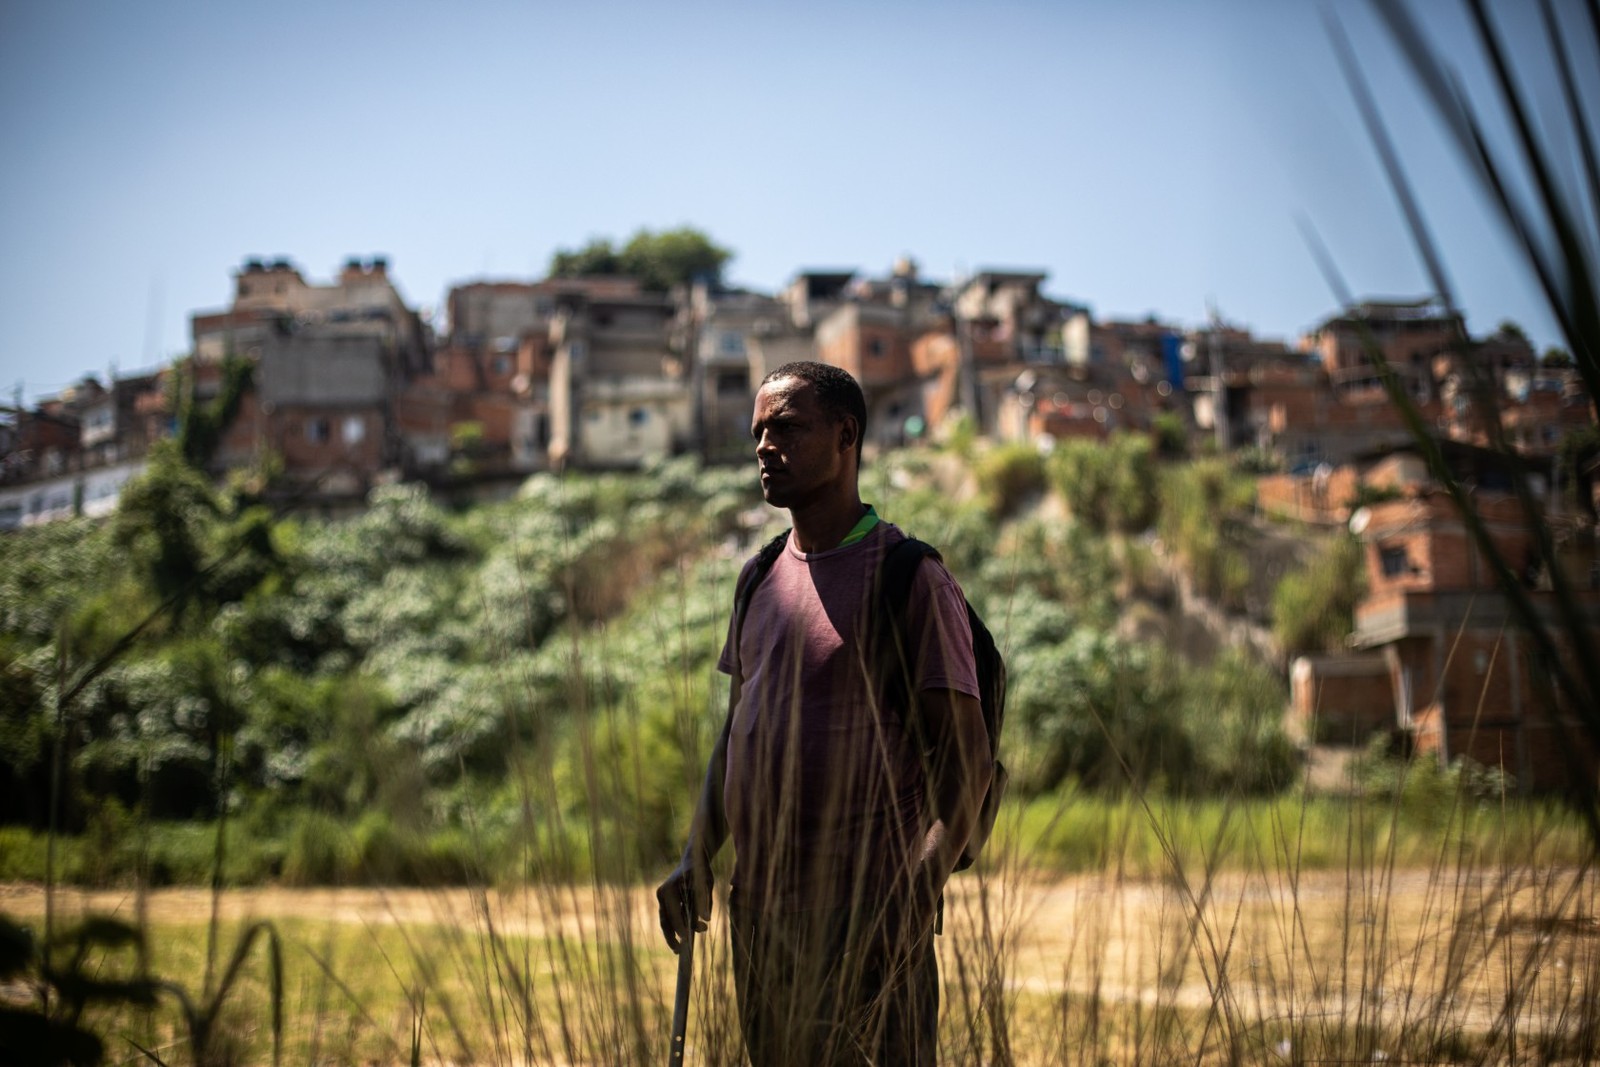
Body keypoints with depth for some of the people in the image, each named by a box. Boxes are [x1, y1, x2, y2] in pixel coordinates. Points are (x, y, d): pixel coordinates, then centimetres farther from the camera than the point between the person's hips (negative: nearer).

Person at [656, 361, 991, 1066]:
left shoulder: (909, 578, -7)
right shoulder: (761, 579, 15)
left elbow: (966, 754, -11)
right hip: (758, 906, 7)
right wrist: (696, 858, 10)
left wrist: (922, 883, -23)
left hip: (867, 909, -7)